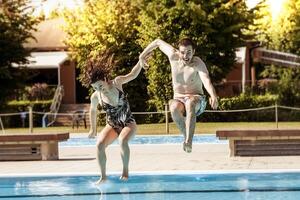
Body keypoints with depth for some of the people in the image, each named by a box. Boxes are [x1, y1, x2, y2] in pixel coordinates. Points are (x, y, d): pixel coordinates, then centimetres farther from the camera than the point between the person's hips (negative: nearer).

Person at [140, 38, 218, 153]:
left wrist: (213, 96, -55)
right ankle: (186, 136, -21)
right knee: (174, 108, -36)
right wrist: (142, 56, 18)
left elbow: (206, 80, -36)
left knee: (190, 103, -41)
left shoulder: (198, 63, -17)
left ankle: (188, 141, -46)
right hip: (178, 99, 3)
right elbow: (158, 42, 11)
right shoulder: (173, 56, -6)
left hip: (196, 99, -3)